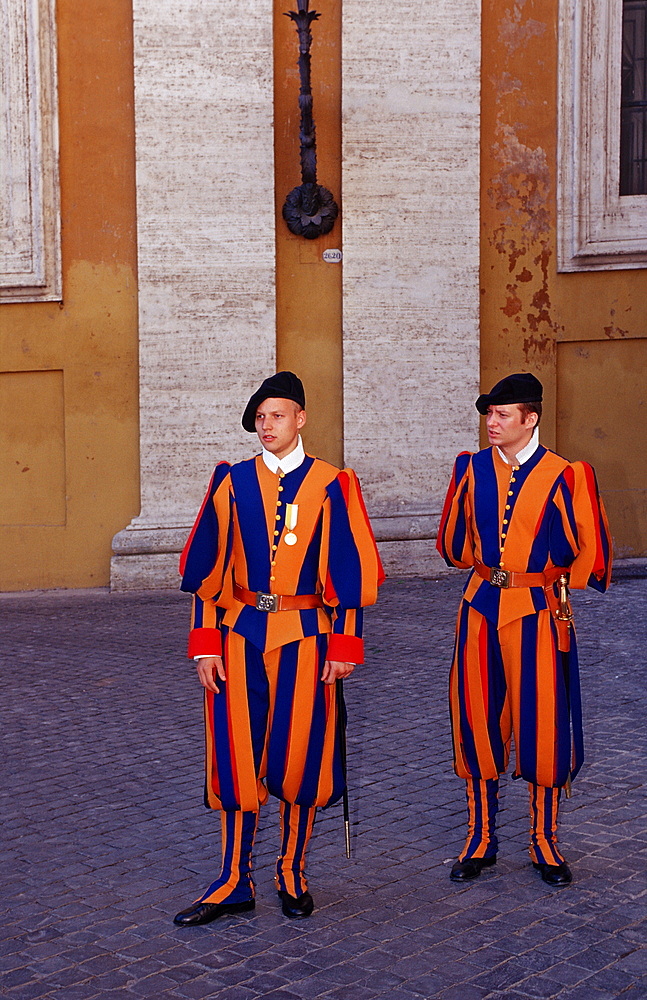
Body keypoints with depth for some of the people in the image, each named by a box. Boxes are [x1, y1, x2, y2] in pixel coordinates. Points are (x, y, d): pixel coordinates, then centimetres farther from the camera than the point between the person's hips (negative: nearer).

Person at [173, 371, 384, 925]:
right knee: (237, 755, 3)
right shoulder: (232, 482, 4)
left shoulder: (332, 484, 0)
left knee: (298, 754, 5)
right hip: (240, 634, 2)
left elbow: (350, 572, 0)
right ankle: (234, 883, 14)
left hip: (305, 635, -1)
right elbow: (208, 568, 4)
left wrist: (344, 645, -4)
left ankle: (293, 873, 23)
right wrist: (206, 644, -2)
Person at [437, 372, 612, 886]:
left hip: (537, 612, -3)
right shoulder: (473, 468, 4)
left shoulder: (561, 476, -6)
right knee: (478, 723, 7)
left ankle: (545, 844, 18)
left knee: (541, 725, 2)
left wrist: (546, 577, 7)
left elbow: (587, 555, 0)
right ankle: (481, 840, 20)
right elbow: (454, 541, 17)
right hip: (481, 608, 3)